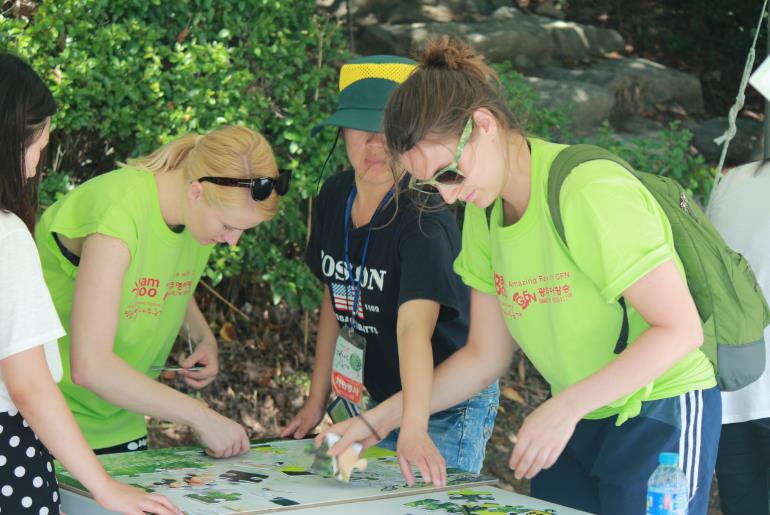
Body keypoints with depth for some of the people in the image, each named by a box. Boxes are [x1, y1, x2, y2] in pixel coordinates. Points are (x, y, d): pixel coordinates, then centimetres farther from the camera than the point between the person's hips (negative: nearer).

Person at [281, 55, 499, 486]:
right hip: (369, 400, 6)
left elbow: (415, 325, -38)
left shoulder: (423, 220, -24)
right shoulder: (335, 198, -2)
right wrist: (318, 401, 9)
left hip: (447, 408, -6)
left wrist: (414, 430, -48)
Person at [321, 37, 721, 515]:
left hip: (662, 415, -7)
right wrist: (379, 420, 0)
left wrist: (564, 408, -28)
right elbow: (485, 356, 8)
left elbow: (681, 329, -24)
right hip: (576, 421, 7)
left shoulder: (590, 192, -22)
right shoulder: (483, 214, 2)